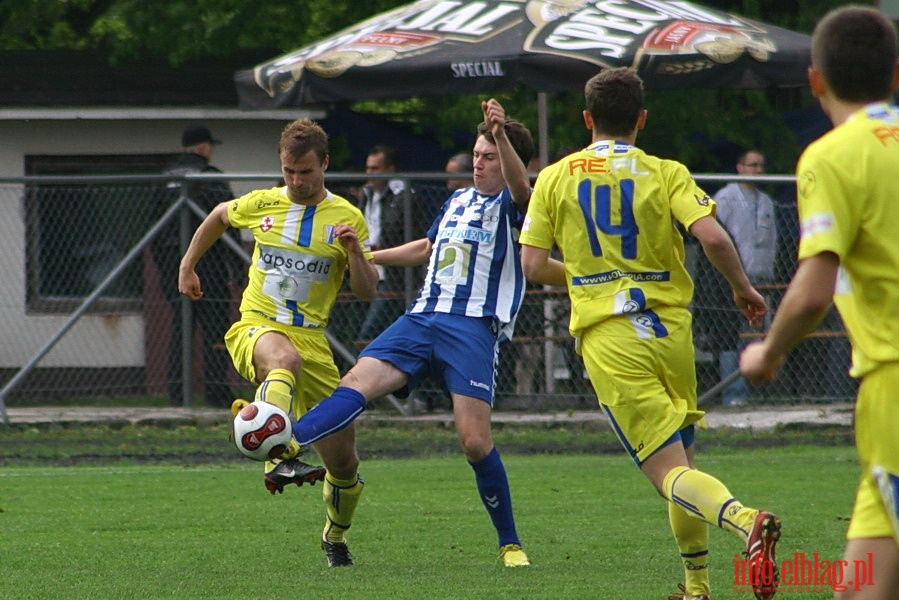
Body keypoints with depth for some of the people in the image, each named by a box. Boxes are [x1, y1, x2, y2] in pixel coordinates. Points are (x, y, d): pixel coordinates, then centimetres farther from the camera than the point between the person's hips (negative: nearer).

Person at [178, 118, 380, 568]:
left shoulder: (346, 218, 2)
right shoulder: (261, 205, 6)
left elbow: (367, 292, -1)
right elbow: (218, 217, 28)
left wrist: (355, 250, -18)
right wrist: (187, 267, 29)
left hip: (312, 339, 1)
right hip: (255, 328, -1)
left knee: (343, 460, 4)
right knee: (286, 358, -42)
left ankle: (335, 537, 32)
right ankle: (280, 456, -61)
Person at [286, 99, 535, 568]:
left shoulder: (510, 206, 3)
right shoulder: (458, 200, 25)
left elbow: (520, 185, -23)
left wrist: (501, 135, -40)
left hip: (473, 327, -6)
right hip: (421, 318, 6)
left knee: (475, 441, -15)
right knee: (358, 382, -18)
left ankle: (510, 543, 1)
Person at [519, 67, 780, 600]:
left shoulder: (555, 179, 6)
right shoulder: (666, 174, 2)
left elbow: (533, 267, 4)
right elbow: (713, 237, -12)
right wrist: (744, 289, 5)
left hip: (607, 338, -1)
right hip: (670, 328, 1)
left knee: (669, 471, -8)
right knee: (683, 457, 20)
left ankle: (746, 521, -37)